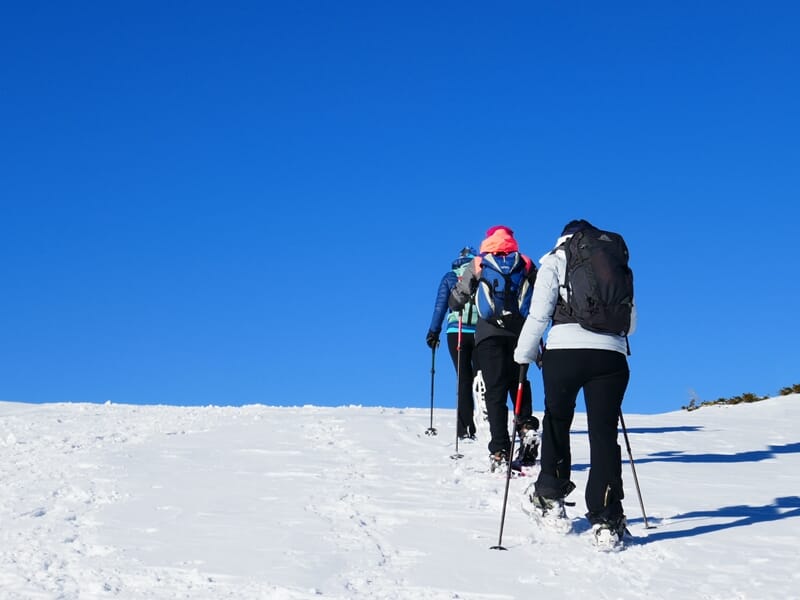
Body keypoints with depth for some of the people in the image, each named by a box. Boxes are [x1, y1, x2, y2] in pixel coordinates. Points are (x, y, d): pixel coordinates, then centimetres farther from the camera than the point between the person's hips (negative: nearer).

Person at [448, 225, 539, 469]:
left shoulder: (478, 264, 6)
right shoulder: (525, 263, 11)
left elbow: (455, 302, 7)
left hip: (489, 332, -1)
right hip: (519, 332, 2)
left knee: (495, 392, -2)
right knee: (520, 385, 18)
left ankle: (500, 451, -9)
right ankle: (527, 427, -5)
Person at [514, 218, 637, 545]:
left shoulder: (555, 261, 11)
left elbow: (539, 314, 1)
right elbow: (630, 322, 20)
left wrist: (524, 355, 11)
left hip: (565, 351, -2)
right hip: (611, 355, 2)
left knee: (556, 421, 21)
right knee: (604, 433, 3)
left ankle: (550, 494, 20)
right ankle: (606, 518, -2)